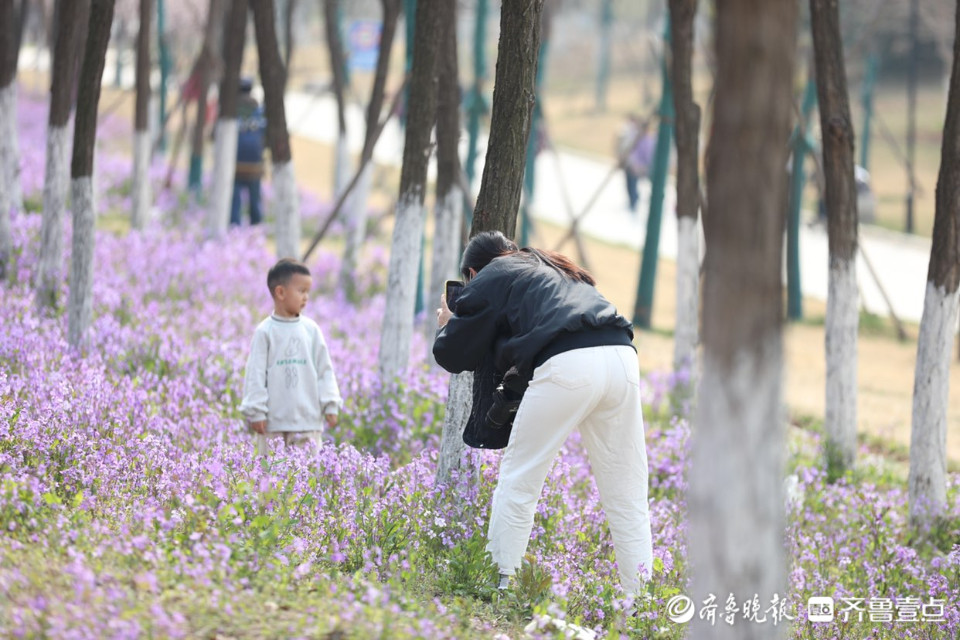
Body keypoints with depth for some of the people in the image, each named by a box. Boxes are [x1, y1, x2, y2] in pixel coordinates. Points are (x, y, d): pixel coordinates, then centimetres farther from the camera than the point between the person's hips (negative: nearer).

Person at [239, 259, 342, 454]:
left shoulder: (311, 330, 6)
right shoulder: (265, 332, -4)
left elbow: (324, 369, 10)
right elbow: (256, 374, -3)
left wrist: (331, 405, 5)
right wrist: (256, 412, -6)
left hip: (308, 418, 3)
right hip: (273, 420, -2)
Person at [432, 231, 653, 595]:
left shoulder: (488, 279, 19)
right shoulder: (556, 269, 38)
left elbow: (452, 356, 20)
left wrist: (446, 326, 41)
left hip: (567, 364, -6)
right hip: (621, 357, 6)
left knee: (518, 479, 7)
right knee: (626, 493, 9)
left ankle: (500, 582, 7)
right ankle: (639, 595, 6)